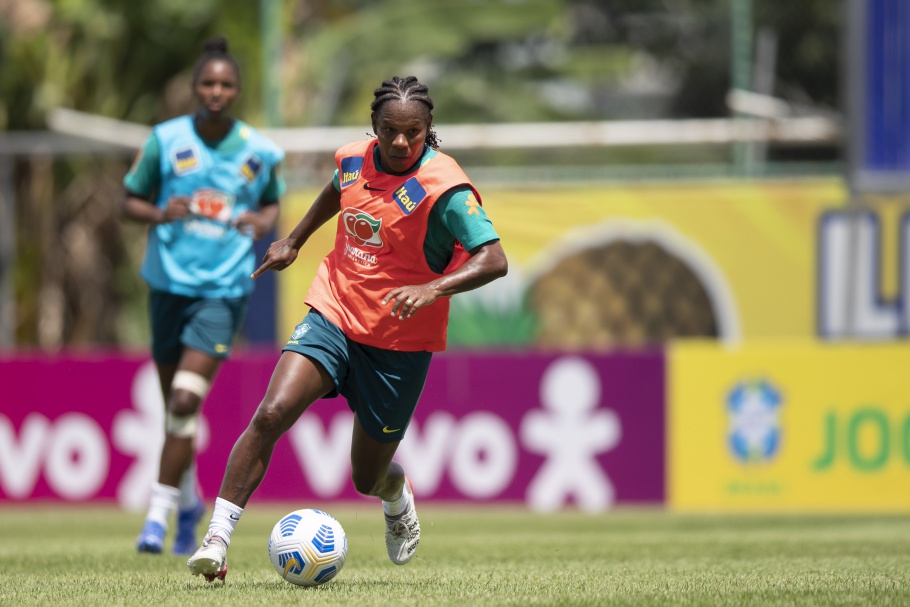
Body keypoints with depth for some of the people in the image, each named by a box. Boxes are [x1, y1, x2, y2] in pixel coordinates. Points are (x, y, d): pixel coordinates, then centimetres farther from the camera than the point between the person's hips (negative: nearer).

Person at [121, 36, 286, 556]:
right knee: (175, 403, 11)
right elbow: (129, 202, 5)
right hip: (170, 282, 2)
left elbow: (273, 203, 17)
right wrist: (159, 214, -16)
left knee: (186, 400, -16)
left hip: (225, 289, -2)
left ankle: (159, 512, -11)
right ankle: (190, 501, 34)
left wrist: (264, 222, -6)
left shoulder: (260, 152, -1)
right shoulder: (165, 140, -3)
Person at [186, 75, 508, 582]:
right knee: (271, 414, -23)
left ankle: (398, 496, 49)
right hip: (334, 317, 3)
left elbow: (494, 260, -26)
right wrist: (294, 241, 30)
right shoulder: (354, 160, -1)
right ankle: (217, 540, -21)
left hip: (398, 344, -3)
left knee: (368, 479, 10)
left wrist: (433, 289, -40)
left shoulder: (444, 187, -18)